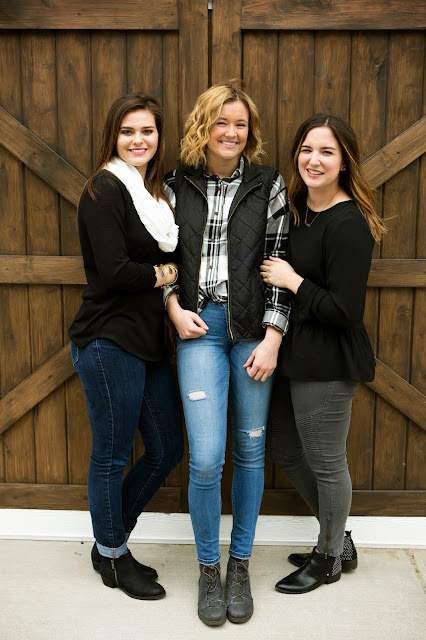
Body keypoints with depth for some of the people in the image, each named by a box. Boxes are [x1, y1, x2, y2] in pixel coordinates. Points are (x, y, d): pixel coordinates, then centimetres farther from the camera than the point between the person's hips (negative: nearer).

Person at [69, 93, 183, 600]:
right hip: (109, 343, -9)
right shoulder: (105, 190, -11)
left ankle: (110, 540, 34)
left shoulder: (154, 191, 15)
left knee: (167, 450, 15)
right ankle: (112, 558, 28)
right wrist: (163, 275, -5)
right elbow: (113, 272, -20)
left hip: (148, 340, 9)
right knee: (111, 457, 7)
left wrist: (167, 284, -4)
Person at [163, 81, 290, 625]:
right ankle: (207, 567, 18)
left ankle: (240, 563, 27)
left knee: (250, 450, 8)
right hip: (199, 326, 0)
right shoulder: (177, 184, 6)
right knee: (206, 457, -6)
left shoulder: (268, 184, 3)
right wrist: (174, 307, -4)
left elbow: (280, 262, -1)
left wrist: (272, 339, -7)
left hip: (254, 329, 0)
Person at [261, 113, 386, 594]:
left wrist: (292, 281, -15)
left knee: (325, 463, 8)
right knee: (282, 449, 20)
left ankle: (328, 559, 33)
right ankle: (338, 539, 40)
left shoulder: (348, 224, -19)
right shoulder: (296, 207, 7)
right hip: (293, 354, 10)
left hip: (327, 364, -9)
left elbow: (345, 311, -22)